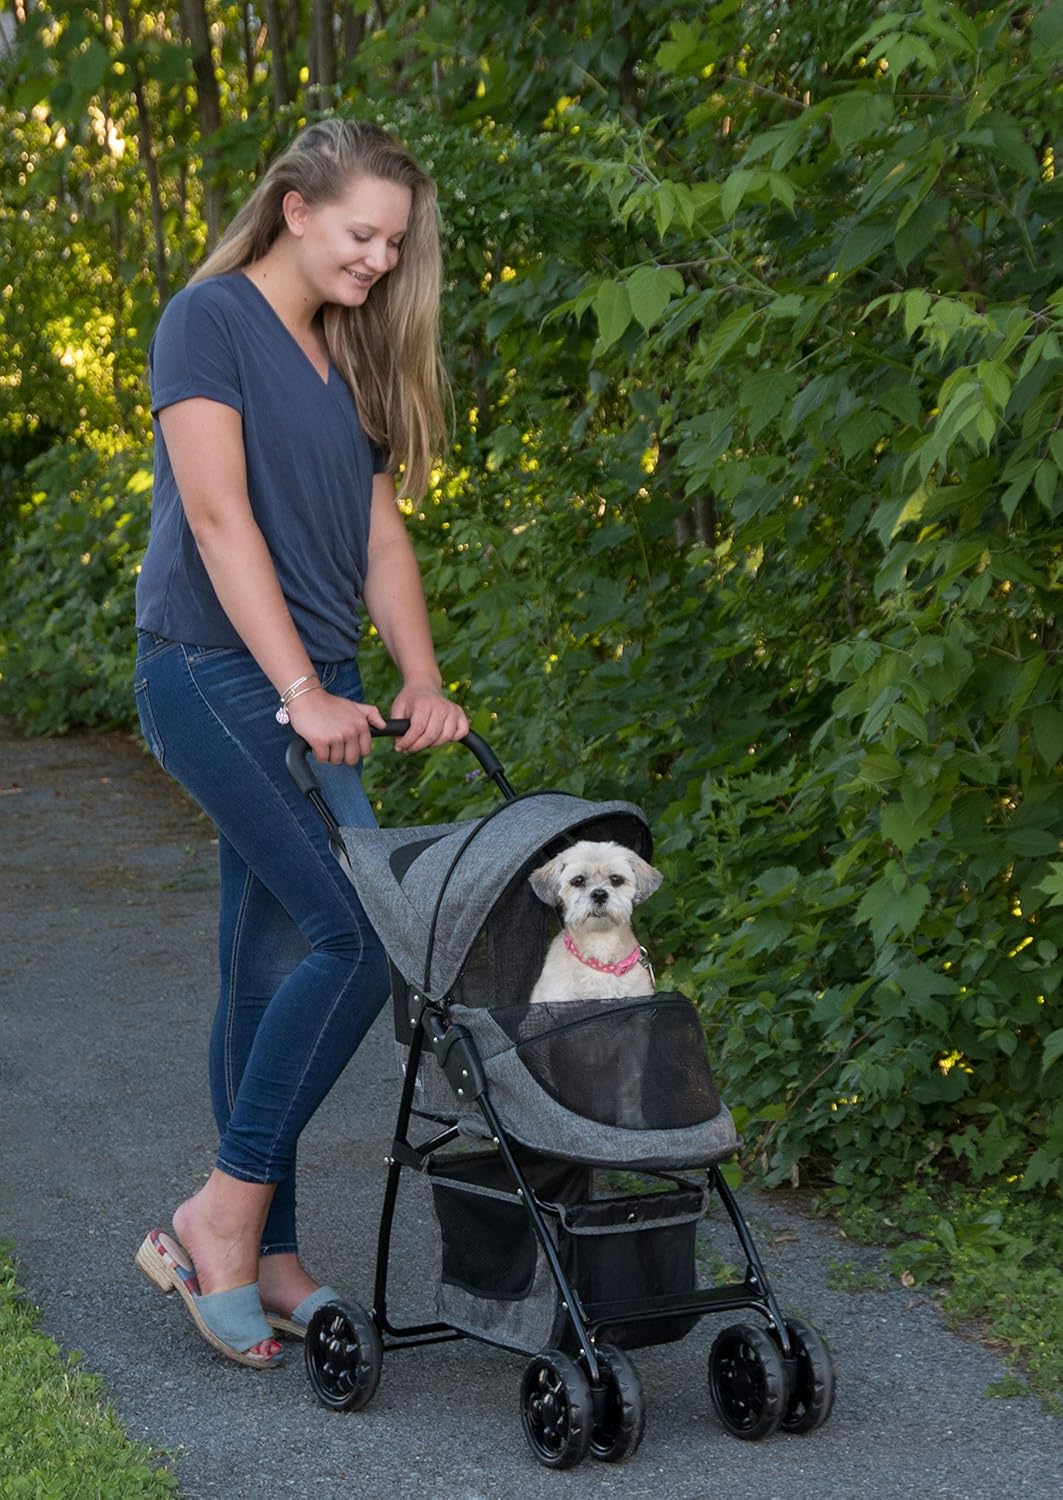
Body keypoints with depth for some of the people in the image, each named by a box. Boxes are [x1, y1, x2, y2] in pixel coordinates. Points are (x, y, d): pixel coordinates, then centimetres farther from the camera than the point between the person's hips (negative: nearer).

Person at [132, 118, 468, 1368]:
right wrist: (301, 692, -21)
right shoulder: (209, 320, -6)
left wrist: (420, 680, -1)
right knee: (356, 934, -18)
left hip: (316, 691, 8)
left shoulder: (351, 358, 17)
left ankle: (262, 1260, 13)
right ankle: (224, 1216, -9)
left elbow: (378, 527, 13)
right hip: (214, 670, -8)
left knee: (275, 963, 8)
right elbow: (220, 517, -15)